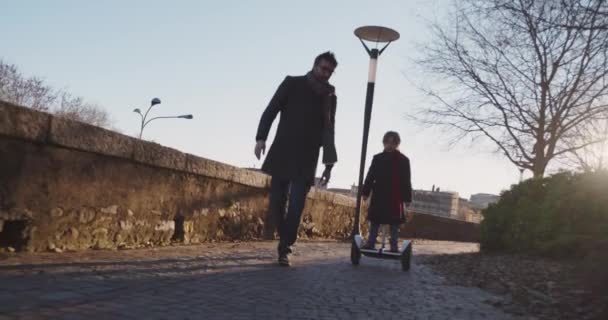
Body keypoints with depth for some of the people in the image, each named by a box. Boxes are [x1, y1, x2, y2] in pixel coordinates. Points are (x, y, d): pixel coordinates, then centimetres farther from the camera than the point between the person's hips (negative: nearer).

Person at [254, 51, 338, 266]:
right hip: (282, 154, 0)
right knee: (276, 204, 1)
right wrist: (261, 137, -15)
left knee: (296, 207, -9)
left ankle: (284, 249, 0)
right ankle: (286, 241, 22)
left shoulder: (329, 97, 10)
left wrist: (329, 163, 1)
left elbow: (329, 131, 9)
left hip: (306, 160, 1)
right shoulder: (292, 83, 4)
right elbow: (271, 110, -1)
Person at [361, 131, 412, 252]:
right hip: (379, 194, 2)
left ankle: (394, 246, 7)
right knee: (375, 220, 5)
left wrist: (407, 198, -4)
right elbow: (370, 176, 9)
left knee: (394, 223, 2)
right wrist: (365, 192, 3)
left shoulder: (403, 160, 1)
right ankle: (370, 243, 9)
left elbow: (406, 181, -1)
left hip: (395, 197, -2)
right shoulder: (377, 158, 8)